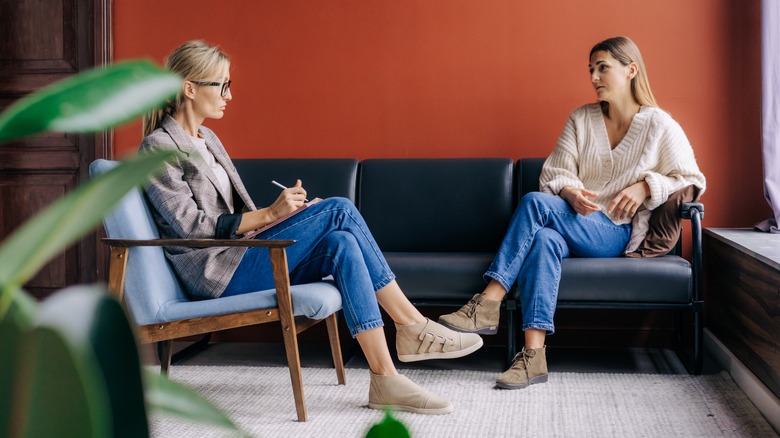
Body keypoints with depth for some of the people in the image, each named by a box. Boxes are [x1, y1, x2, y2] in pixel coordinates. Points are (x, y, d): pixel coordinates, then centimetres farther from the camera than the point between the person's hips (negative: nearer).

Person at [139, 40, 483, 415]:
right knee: (339, 209, -20)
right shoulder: (158, 148, -7)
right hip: (217, 274, -8)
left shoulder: (207, 140, 20)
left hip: (241, 255, 8)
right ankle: (412, 325, -16)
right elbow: (191, 226, -15)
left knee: (341, 244, -19)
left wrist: (286, 211, 1)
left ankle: (385, 380, -22)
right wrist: (270, 214, -18)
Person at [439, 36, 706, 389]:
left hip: (617, 234, -4)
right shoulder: (581, 119, 14)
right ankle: (533, 356, -42)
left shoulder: (660, 126, 5)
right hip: (574, 223, 4)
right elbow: (554, 174, 8)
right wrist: (570, 193, -16)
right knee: (544, 239, -35)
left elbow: (692, 180, 6)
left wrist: (646, 185, -10)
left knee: (535, 202, -30)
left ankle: (487, 304, -35)